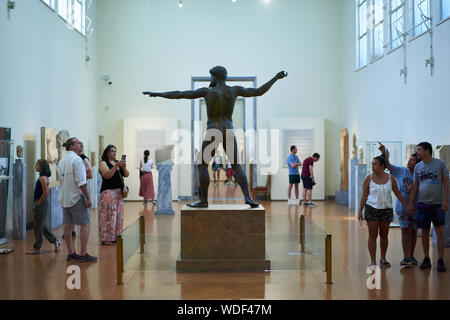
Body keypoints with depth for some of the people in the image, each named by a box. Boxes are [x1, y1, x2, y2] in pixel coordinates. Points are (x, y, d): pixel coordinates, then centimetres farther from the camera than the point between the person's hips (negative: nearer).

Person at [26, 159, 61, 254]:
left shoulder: (43, 178, -18)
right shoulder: (41, 177, 11)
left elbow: (45, 193, -24)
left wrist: (38, 203, -16)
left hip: (41, 204, -10)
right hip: (40, 203, 10)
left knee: (38, 226, -1)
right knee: (41, 226, 16)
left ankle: (37, 248, 8)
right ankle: (55, 241, 22)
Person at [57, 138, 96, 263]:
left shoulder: (62, 161, 13)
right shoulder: (76, 160, -15)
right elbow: (81, 182, -19)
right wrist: (88, 198, -15)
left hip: (64, 198, 9)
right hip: (76, 197, -9)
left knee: (68, 226, 11)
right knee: (85, 225, -2)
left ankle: (70, 253, 17)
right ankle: (83, 254, -2)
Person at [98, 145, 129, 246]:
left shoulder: (118, 162, 15)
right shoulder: (103, 163, -3)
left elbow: (126, 175, 10)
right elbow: (107, 175, -18)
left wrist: (124, 167, -9)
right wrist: (116, 166, -23)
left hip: (119, 192, 7)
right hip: (108, 192, -7)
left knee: (119, 215, 7)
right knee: (109, 215, -8)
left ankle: (116, 236, 15)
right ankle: (106, 238, -3)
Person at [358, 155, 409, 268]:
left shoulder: (390, 178, 1)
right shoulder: (369, 178, -2)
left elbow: (398, 193, 8)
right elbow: (364, 195, 0)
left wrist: (406, 206, 6)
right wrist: (360, 210, -3)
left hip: (386, 209, 2)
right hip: (372, 209, -2)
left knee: (384, 235, 8)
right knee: (373, 235, -2)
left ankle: (383, 259, 23)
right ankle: (373, 261, 2)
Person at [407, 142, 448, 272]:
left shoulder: (440, 164, -1)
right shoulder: (418, 166, 9)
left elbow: (446, 183, -1)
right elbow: (415, 186, 12)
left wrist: (445, 200, -9)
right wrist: (411, 203, 7)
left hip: (437, 204, -3)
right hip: (422, 203, 3)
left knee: (439, 231, -3)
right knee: (425, 232, 6)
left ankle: (440, 261, 2)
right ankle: (426, 259, 15)